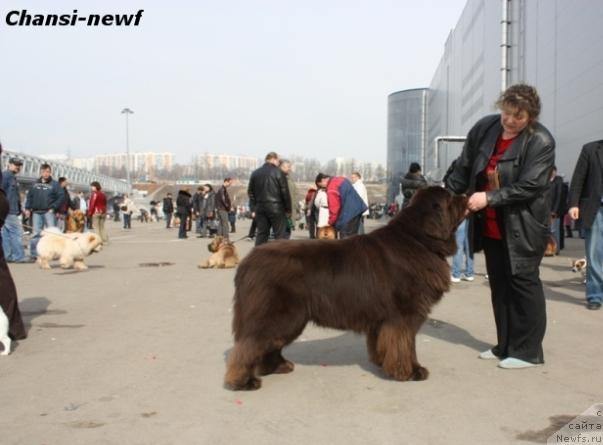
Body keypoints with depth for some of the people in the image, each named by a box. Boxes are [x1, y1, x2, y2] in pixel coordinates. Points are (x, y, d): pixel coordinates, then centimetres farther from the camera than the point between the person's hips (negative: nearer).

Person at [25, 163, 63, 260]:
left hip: (49, 212, -4)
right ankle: (34, 253, 12)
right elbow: (29, 196, 16)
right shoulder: (35, 184, 12)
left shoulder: (54, 184, 0)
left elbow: (61, 197, -5)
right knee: (35, 233, 6)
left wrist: (53, 208, -12)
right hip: (36, 212, 4)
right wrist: (28, 208, 5)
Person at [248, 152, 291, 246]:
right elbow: (285, 192, -7)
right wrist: (288, 209, 1)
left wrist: (253, 209, 14)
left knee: (261, 235, 9)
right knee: (280, 234, -1)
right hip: (276, 208, -5)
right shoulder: (278, 172, -5)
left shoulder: (255, 173, 11)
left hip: (260, 208, 5)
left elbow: (250, 193, 11)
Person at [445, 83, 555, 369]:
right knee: (499, 284, 12)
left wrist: (489, 198, -26)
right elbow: (463, 168, 8)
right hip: (489, 225, 6)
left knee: (523, 283, -1)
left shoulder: (541, 142, -15)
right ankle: (505, 346, 23)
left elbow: (529, 186, -21)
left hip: (523, 227, -6)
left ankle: (528, 351, 11)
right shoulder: (484, 128, -1)